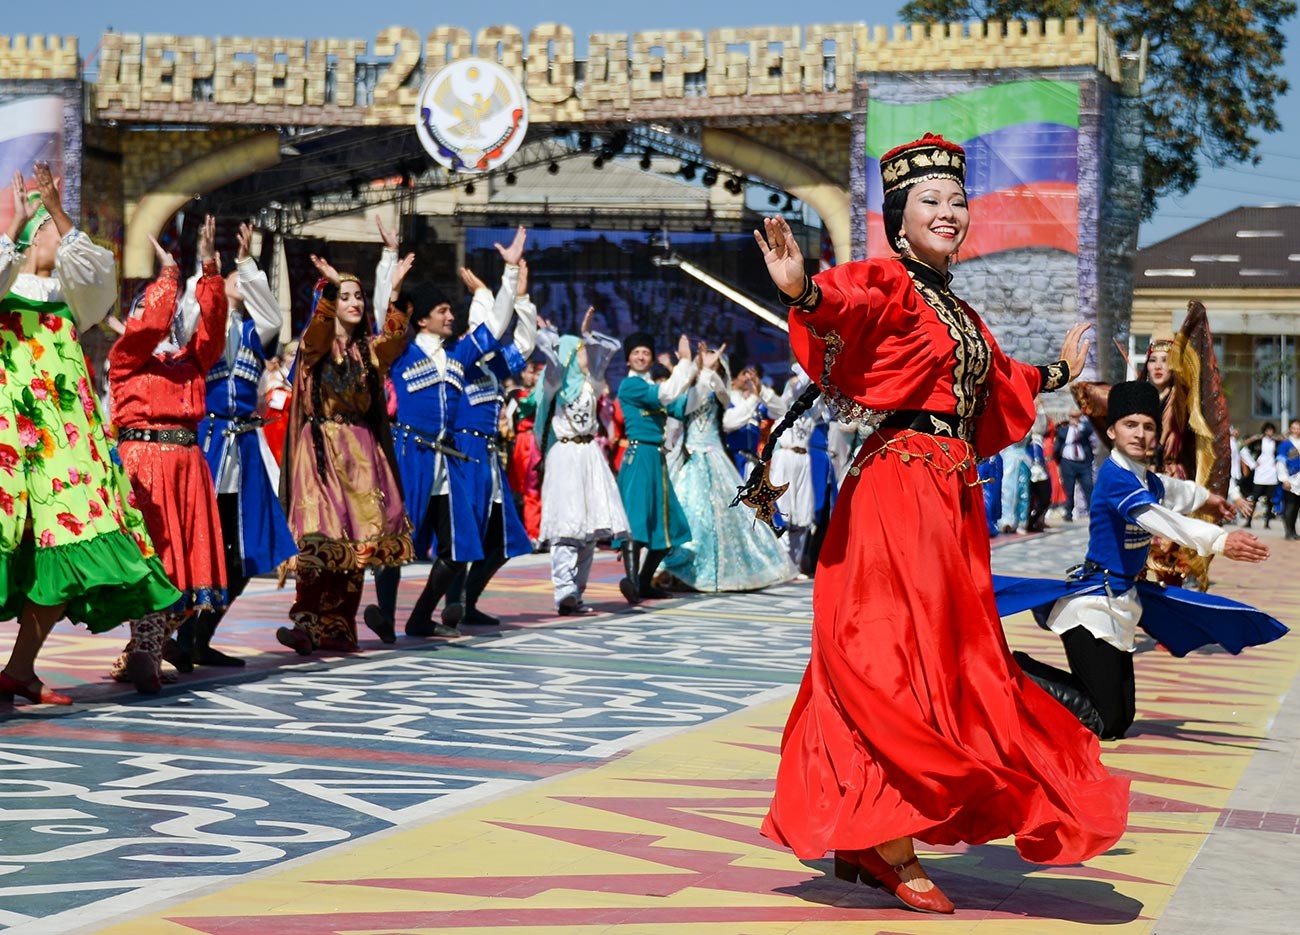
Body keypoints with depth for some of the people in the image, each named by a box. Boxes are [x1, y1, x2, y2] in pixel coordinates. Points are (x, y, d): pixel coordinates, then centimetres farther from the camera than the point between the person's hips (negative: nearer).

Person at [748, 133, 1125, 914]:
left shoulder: (959, 312, 19)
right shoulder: (888, 284, -7)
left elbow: (997, 379, 37)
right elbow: (850, 303, -30)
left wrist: (1058, 373, 53)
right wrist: (807, 293, -52)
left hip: (954, 497, 9)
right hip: (899, 488, -9)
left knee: (947, 659, 9)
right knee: (896, 659, -9)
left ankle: (861, 841, 16)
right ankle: (890, 849, -5)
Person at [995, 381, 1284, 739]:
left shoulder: (1148, 480, 9)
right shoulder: (1115, 476, -18)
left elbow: (1168, 491, 35)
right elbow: (1160, 520, -34)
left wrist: (1205, 497, 53)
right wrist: (1220, 541, -45)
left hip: (1121, 601, 9)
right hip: (1092, 605, -9)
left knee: (1119, 720, 14)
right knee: (1105, 723, -13)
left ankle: (1023, 671, 20)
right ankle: (1017, 673, 0)